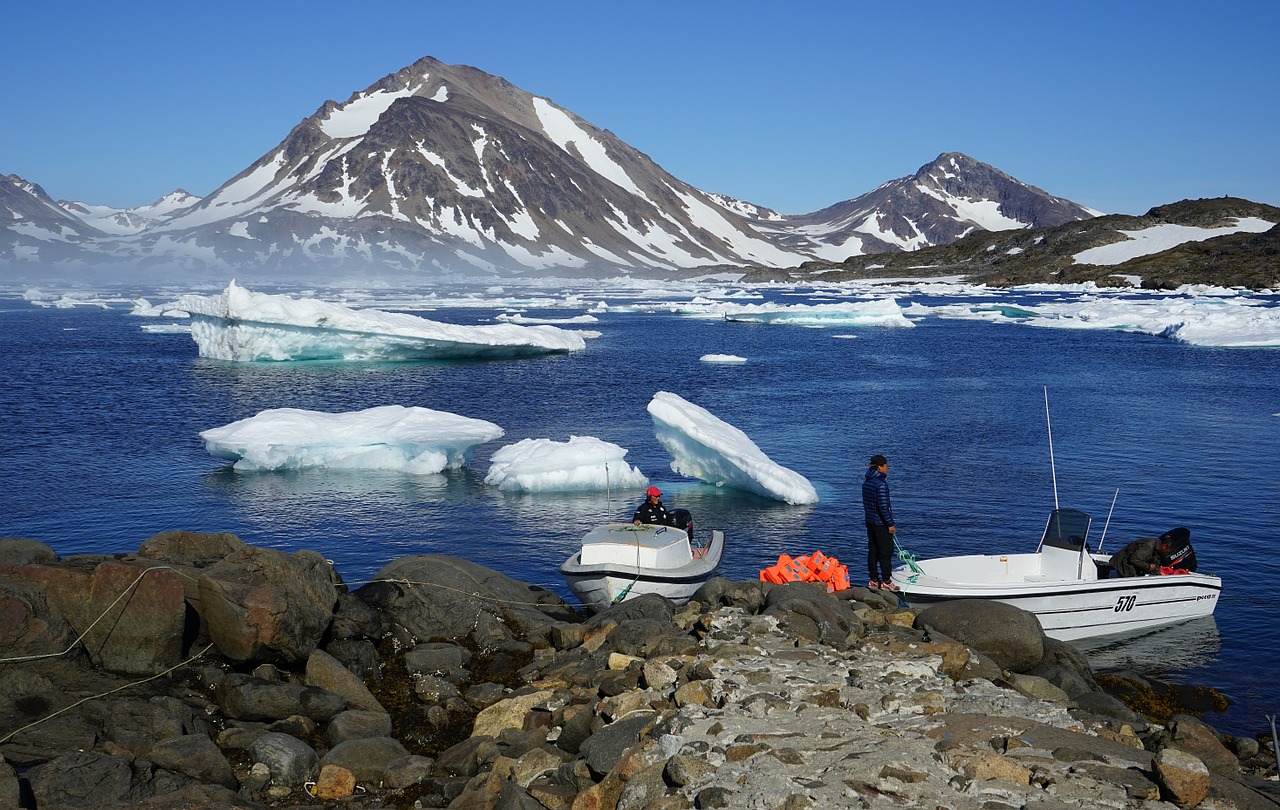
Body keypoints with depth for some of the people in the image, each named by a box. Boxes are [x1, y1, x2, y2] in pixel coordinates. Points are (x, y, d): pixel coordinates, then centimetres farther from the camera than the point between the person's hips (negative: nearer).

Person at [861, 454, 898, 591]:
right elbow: (883, 506, -22)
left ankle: (873, 580, 19)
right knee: (886, 553, 0)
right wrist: (890, 524, -16)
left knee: (873, 551, 13)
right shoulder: (881, 484, -20)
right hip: (881, 524, -9)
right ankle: (886, 582, 5)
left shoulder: (866, 482, 7)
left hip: (870, 522, 9)